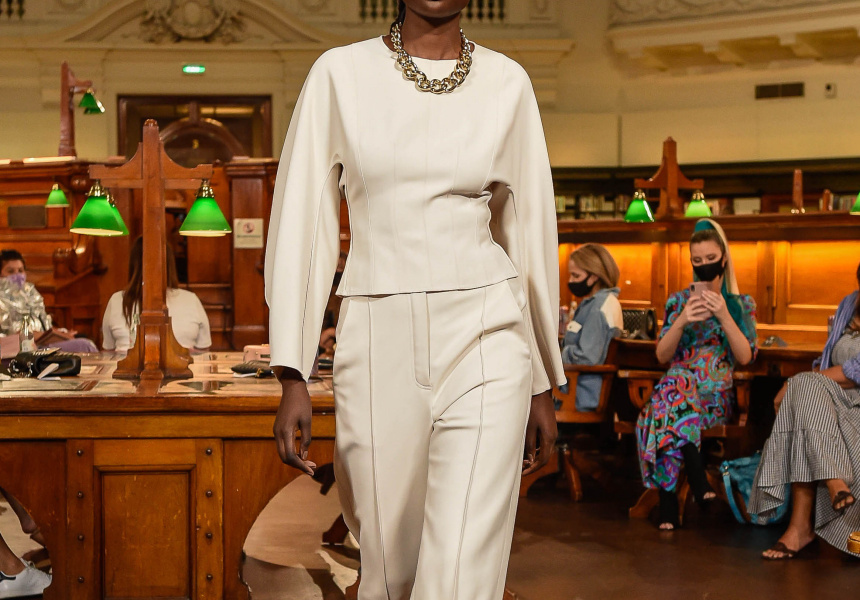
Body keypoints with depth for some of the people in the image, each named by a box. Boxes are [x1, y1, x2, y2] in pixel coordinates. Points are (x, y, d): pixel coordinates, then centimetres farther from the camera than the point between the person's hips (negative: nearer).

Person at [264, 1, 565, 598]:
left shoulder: (507, 82, 6)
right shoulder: (340, 72, 4)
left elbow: (531, 230, 11)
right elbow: (301, 222, 2)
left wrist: (543, 384, 13)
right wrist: (293, 377, -5)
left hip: (484, 340, 0)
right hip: (377, 344, 1)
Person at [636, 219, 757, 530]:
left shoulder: (742, 304, 13)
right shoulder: (678, 301, 16)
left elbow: (745, 357, 0)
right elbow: (662, 355, 8)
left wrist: (724, 316, -10)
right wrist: (682, 321, -9)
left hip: (718, 393, -2)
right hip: (679, 383, 2)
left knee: (667, 410, -35)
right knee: (674, 386, -37)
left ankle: (669, 501, -33)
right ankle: (698, 483, -35)